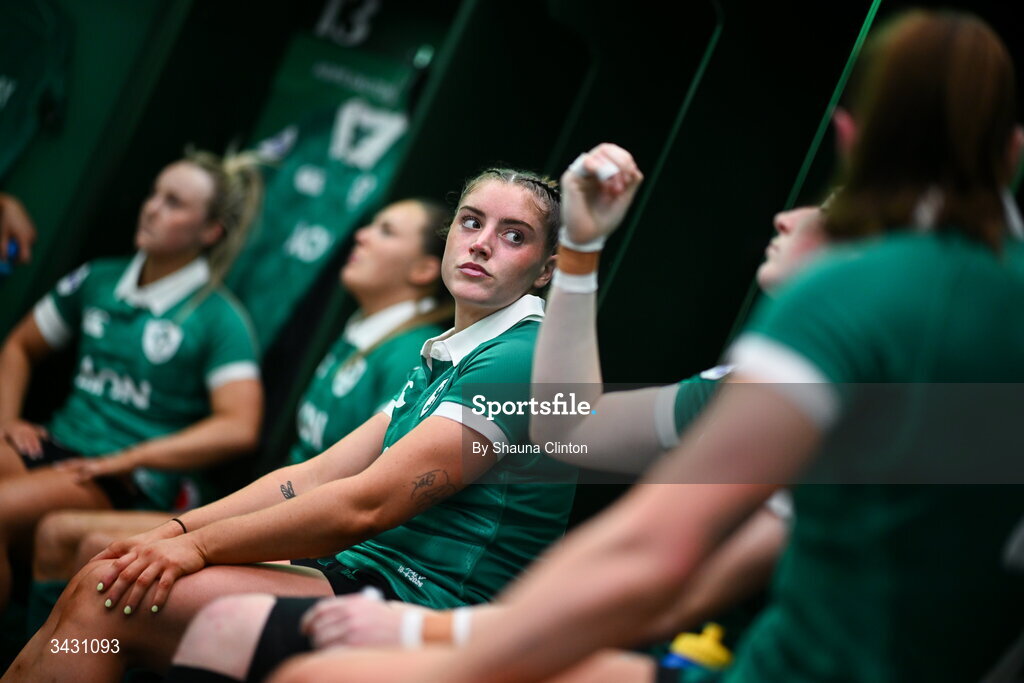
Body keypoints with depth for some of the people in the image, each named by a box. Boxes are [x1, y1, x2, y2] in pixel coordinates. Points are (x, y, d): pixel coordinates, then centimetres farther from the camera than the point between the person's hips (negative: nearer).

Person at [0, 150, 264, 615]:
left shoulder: (218, 319, -1)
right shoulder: (98, 280, 15)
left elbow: (238, 428, -12)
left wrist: (126, 460, -14)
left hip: (131, 486, -5)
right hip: (56, 448, 5)